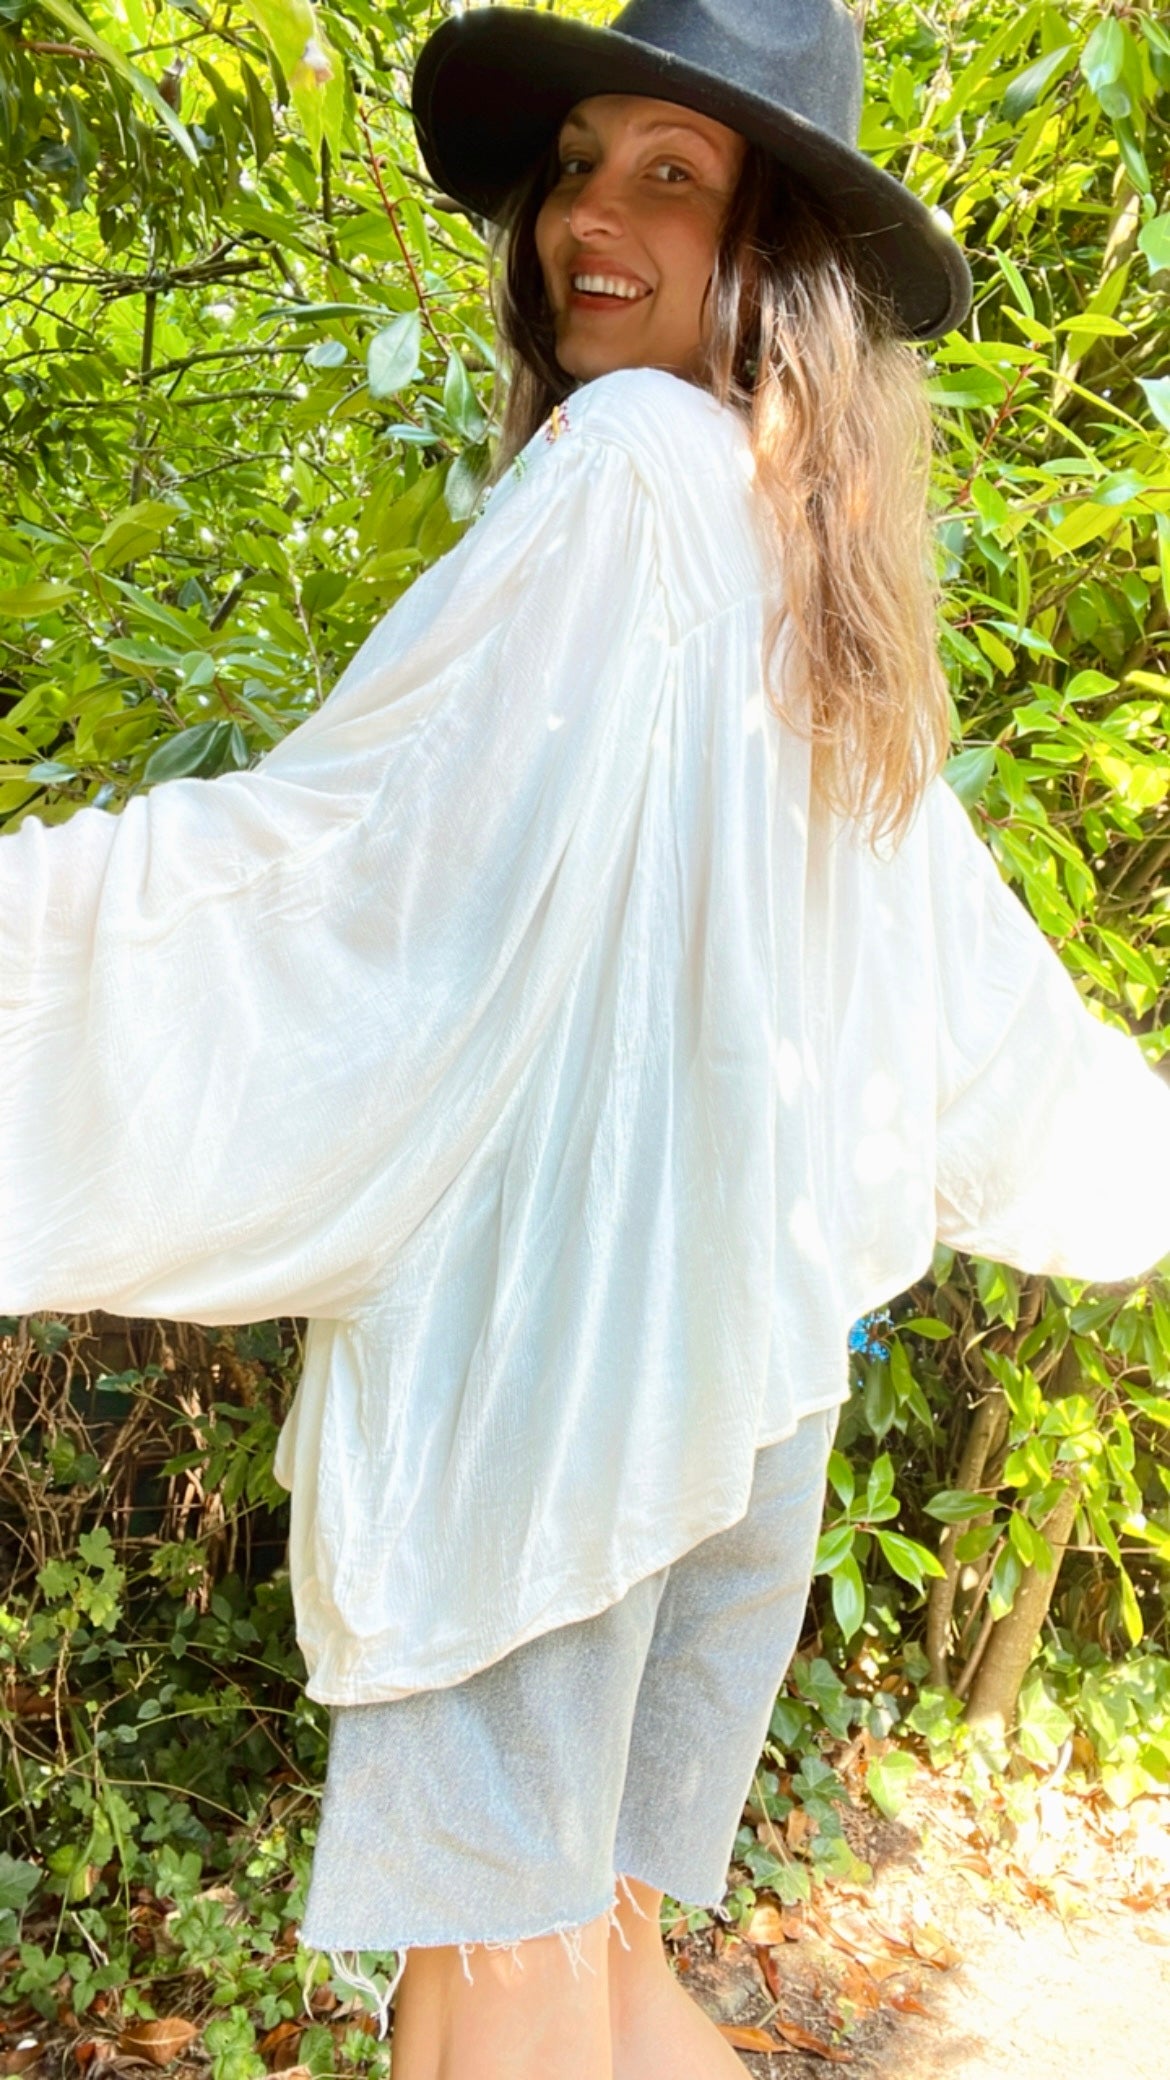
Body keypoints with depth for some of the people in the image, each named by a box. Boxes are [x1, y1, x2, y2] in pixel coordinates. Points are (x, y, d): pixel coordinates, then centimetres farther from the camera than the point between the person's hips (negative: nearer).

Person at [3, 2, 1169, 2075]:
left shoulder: (632, 459, -7)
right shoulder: (824, 588, 17)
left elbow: (345, 829, -16)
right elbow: (970, 975, 24)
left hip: (542, 1329, -8)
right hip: (751, 1371, 8)